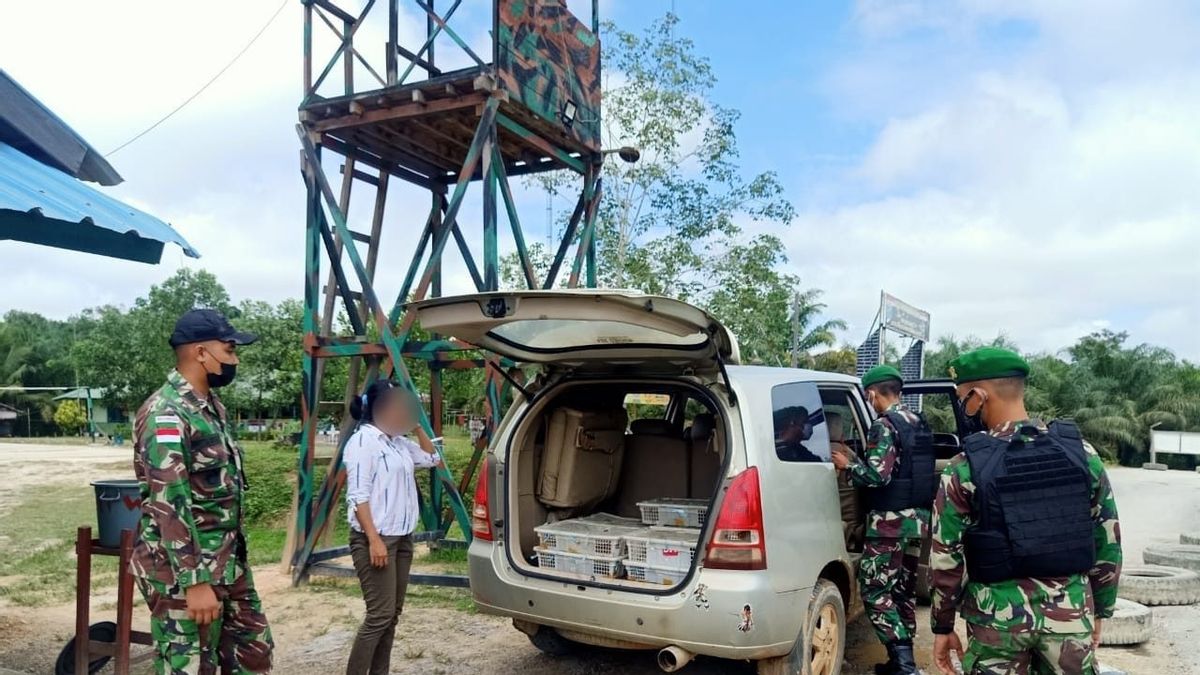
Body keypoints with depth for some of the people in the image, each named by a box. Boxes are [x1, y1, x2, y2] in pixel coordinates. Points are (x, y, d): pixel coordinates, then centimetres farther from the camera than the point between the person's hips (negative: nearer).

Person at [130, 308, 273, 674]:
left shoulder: (212, 405, 10)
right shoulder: (165, 414, -19)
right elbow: (169, 506, -24)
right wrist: (195, 582, -26)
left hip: (227, 562, 9)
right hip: (184, 569, -9)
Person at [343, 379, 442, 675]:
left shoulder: (398, 443, 12)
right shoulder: (363, 441, -12)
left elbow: (431, 457, 28)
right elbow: (358, 496, -17)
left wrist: (416, 427, 14)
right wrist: (375, 540, -22)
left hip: (402, 538, 9)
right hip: (376, 539, -9)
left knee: (392, 614, 11)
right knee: (380, 615, -10)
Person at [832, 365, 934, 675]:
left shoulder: (884, 425, -14)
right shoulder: (920, 424, 13)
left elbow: (878, 475, -22)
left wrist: (848, 465, -5)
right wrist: (858, 461, 20)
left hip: (891, 520, -9)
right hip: (918, 517, 9)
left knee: (875, 591, -3)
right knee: (904, 590, 15)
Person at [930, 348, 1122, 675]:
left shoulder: (964, 470, -11)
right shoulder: (1082, 454, -1)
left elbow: (945, 560, -8)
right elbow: (1108, 544, 6)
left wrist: (943, 627, 4)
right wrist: (1098, 611, 17)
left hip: (998, 618, -3)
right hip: (1071, 615, 3)